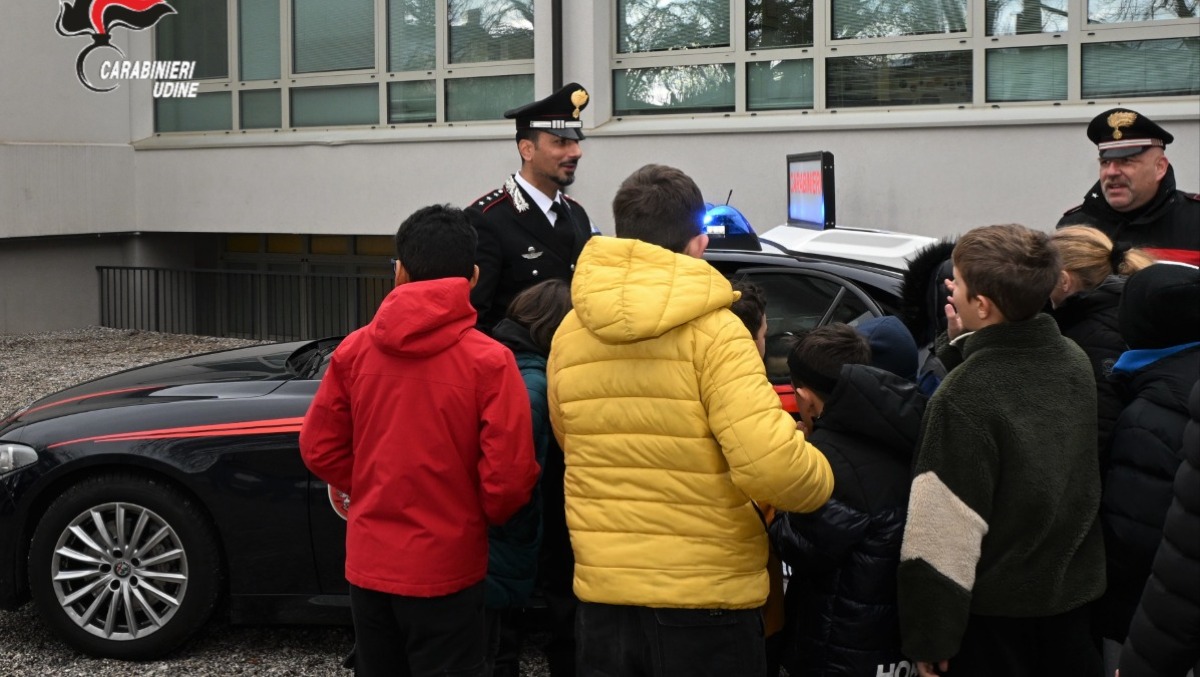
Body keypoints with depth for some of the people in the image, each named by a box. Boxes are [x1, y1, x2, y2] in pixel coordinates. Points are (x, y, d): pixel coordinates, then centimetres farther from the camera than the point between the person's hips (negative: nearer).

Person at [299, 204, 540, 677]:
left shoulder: (354, 350, -3)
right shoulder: (489, 361, -15)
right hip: (444, 569, -4)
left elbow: (320, 449, 3)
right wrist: (485, 516, 5)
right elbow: (510, 477, -15)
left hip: (368, 563, 4)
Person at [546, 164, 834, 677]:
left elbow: (574, 447, 9)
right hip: (706, 598, -4)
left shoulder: (568, 333, 2)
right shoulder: (712, 330, -14)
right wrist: (821, 479, -3)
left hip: (602, 592, 4)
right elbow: (772, 465, -23)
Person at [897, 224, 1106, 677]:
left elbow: (942, 530, -23)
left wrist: (930, 637, -15)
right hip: (1075, 589, 6)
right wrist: (961, 346, 6)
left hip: (995, 609, -6)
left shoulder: (963, 397, -25)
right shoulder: (1075, 360, -4)